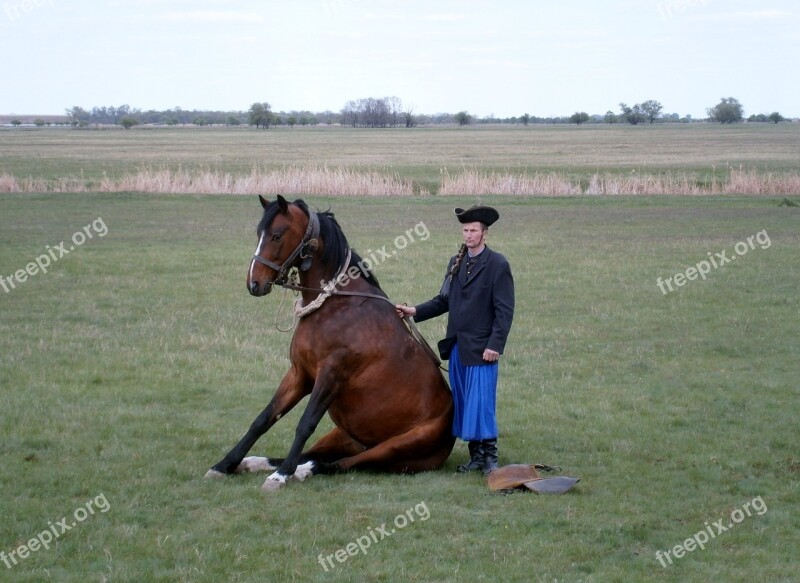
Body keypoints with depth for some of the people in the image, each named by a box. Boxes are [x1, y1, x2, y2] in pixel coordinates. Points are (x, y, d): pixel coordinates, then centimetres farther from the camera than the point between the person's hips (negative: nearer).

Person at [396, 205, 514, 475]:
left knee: (481, 402, -8)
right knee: (462, 403, 9)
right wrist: (416, 311, 3)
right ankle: (476, 455, 16)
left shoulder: (497, 265, -6)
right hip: (456, 346, 7)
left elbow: (504, 310, -10)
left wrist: (495, 345, -16)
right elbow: (444, 300, 16)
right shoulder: (456, 262, 13)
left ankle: (489, 456, 2)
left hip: (481, 348, -7)